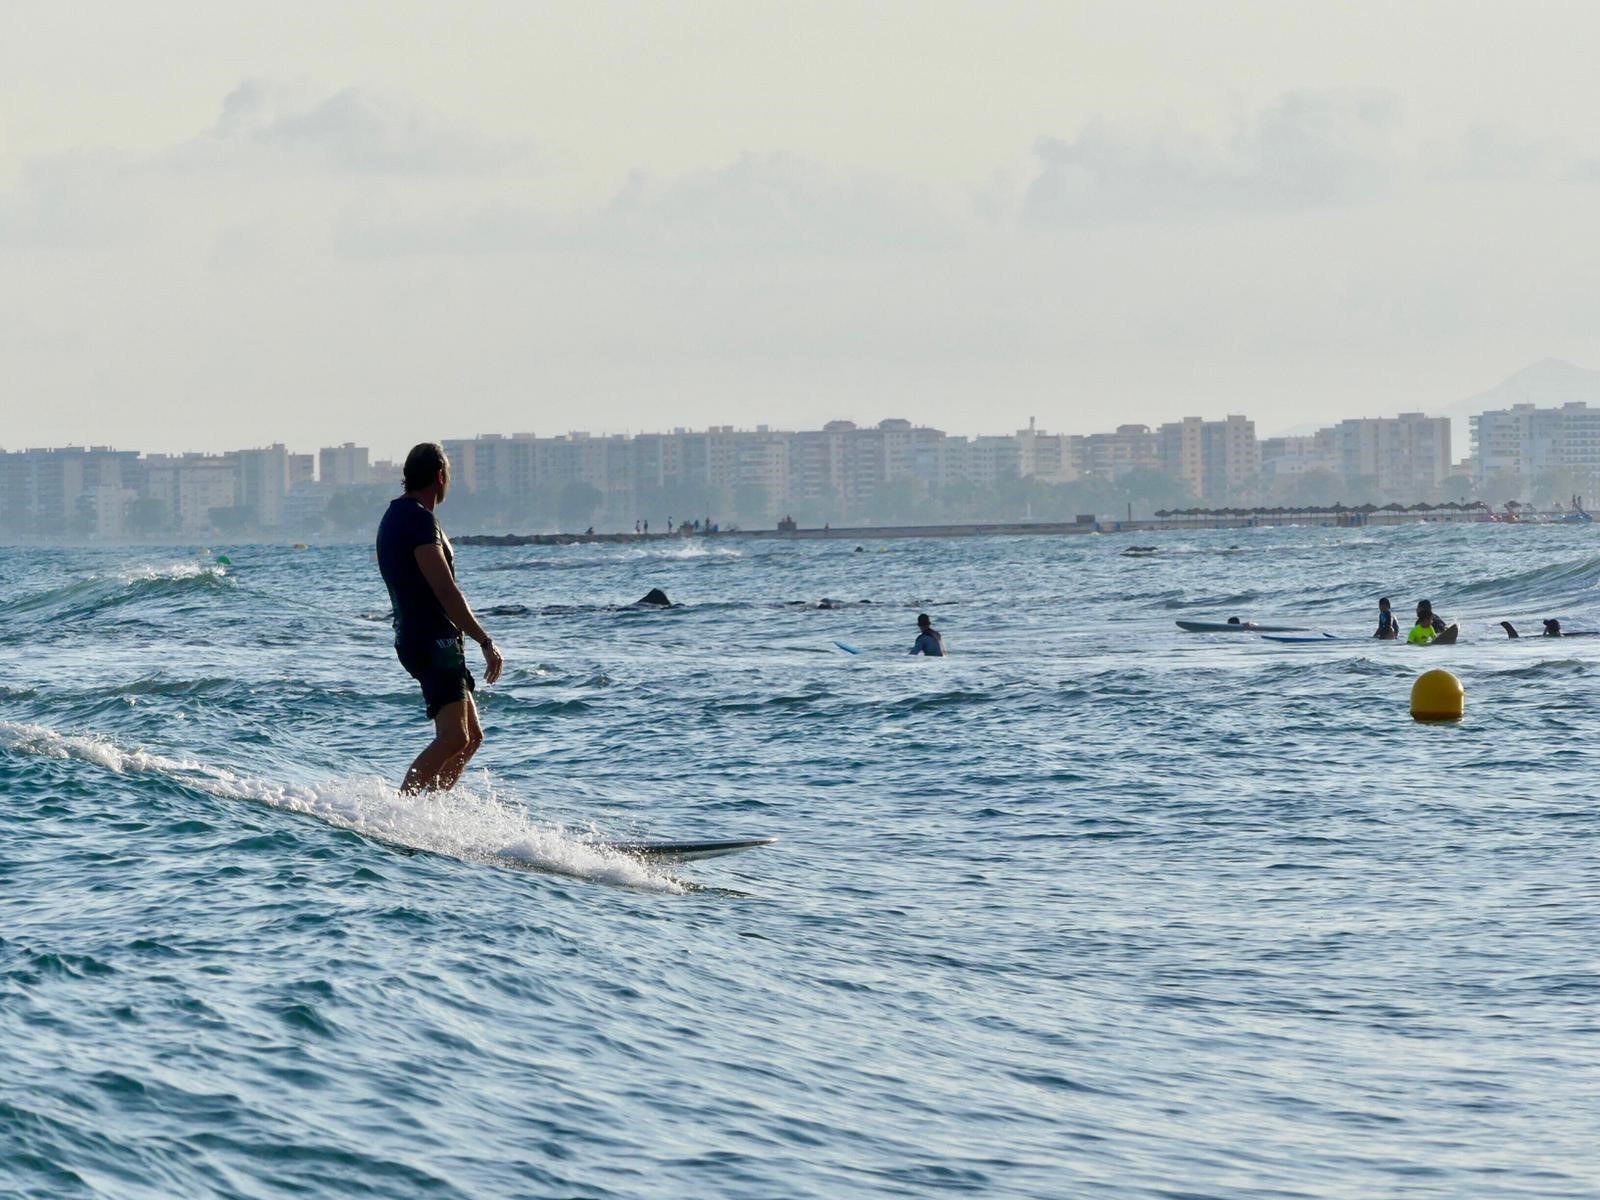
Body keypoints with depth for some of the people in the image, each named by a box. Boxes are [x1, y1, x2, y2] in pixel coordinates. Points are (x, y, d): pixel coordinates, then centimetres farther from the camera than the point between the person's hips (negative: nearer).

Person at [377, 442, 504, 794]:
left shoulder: (395, 517, 19)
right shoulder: (419, 519, -14)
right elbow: (445, 591, -21)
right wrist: (486, 642, -20)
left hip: (414, 638, 11)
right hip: (432, 640, -11)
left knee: (472, 737, 14)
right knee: (454, 736, -21)